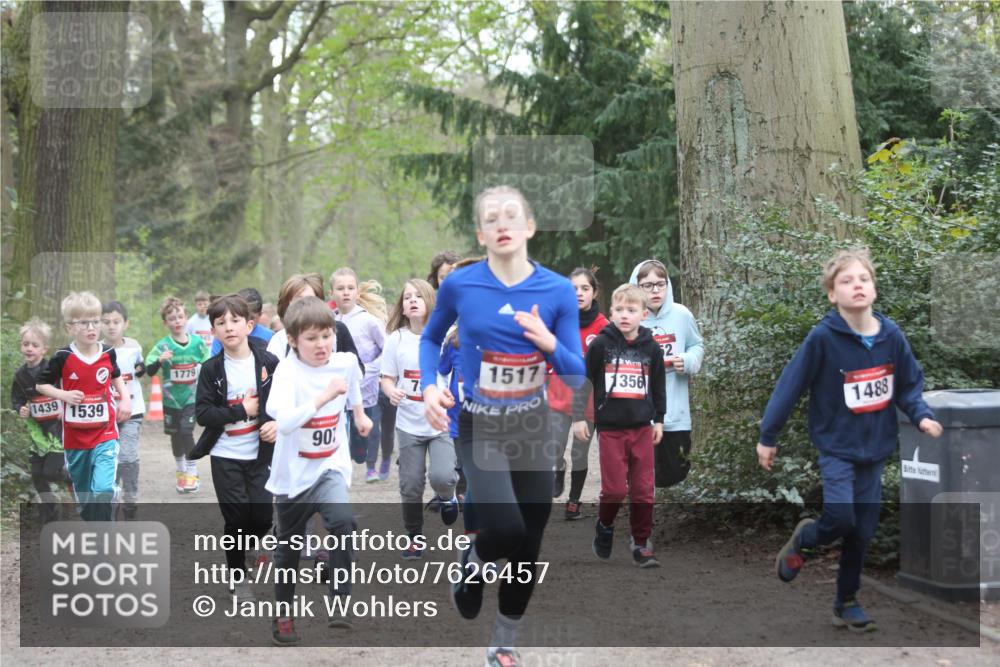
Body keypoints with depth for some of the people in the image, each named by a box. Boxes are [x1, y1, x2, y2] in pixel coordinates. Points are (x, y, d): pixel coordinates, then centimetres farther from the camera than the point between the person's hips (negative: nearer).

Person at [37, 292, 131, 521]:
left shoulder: (108, 353, -3)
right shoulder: (63, 357, -10)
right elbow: (41, 385, 1)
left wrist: (125, 398, 4)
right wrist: (64, 395, -16)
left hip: (105, 435, 0)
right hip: (75, 436, 0)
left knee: (103, 489, -17)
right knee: (84, 492, 18)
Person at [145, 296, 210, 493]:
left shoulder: (197, 343, -5)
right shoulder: (163, 345, -11)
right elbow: (150, 371, -17)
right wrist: (160, 360, -36)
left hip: (192, 398, -1)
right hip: (171, 400, 1)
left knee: (186, 432, -14)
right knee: (176, 436, 13)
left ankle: (192, 474, -2)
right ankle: (181, 472, 32)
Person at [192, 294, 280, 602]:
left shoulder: (268, 363, -4)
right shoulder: (211, 370, -5)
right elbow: (203, 413, -10)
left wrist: (278, 423, -17)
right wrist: (242, 410, -18)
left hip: (260, 453, 1)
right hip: (225, 456, -1)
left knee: (262, 517, -1)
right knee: (236, 518, 2)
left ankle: (240, 546, 32)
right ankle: (236, 575, 22)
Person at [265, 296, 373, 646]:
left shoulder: (346, 362, -7)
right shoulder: (288, 372, -22)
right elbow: (284, 422, -38)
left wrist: (360, 413, 33)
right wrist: (324, 397, -42)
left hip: (330, 466, 2)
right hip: (294, 472, -2)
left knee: (343, 522, -25)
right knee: (289, 546, 12)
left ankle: (341, 602, -16)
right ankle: (283, 613, 31)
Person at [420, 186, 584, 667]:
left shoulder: (558, 290, -8)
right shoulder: (459, 285, -10)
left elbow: (577, 376, -5)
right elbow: (431, 338, 9)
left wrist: (550, 343, -25)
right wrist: (429, 386, -8)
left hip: (533, 427, 2)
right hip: (479, 427, -2)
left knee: (529, 545, 9)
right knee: (505, 529, -23)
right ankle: (474, 561, 14)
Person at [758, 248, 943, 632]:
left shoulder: (892, 335, -4)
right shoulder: (823, 338, -16)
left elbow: (909, 384, 9)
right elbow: (790, 385, -10)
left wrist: (921, 416, -10)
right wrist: (767, 437, -6)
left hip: (875, 447, 4)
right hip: (836, 445, -4)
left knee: (863, 530, 9)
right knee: (841, 517, -21)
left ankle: (847, 602, 26)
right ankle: (803, 540, 14)